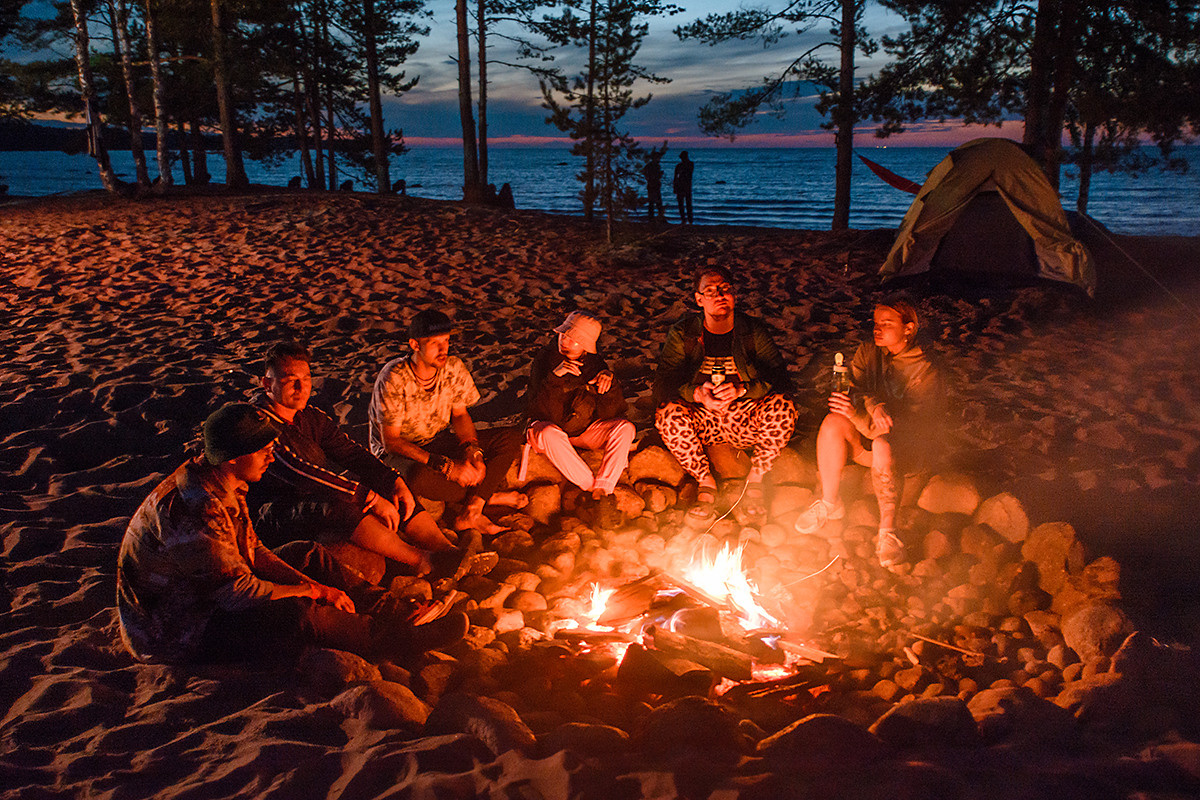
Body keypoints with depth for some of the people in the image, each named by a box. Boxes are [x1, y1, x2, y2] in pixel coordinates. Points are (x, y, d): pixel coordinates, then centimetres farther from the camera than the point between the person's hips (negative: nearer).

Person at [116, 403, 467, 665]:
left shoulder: (222, 483, 1)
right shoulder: (193, 506, -32)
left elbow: (250, 551, 9)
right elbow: (236, 592, -30)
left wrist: (309, 584, -4)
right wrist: (312, 592, -18)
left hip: (208, 599, 11)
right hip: (175, 638, -11)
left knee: (308, 555, 8)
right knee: (299, 615, -29)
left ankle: (395, 616, 3)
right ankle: (406, 641, -13)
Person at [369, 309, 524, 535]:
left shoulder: (453, 366, -10)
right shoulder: (394, 378, -25)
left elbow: (459, 414, 4)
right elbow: (391, 441, -24)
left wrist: (473, 452, -17)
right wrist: (446, 466, -30)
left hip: (439, 442, 6)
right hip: (399, 452, -5)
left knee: (511, 438, -11)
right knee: (419, 476, -42)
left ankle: (471, 512, -24)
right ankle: (488, 495, -13)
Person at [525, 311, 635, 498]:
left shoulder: (594, 363, -5)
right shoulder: (545, 358, -14)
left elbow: (611, 413, -9)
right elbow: (542, 412, -23)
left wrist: (609, 381, -25)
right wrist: (555, 377, -35)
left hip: (586, 430, 3)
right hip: (548, 426, -3)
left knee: (625, 428, -20)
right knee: (550, 434, -37)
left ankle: (603, 488, -30)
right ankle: (592, 488, -27)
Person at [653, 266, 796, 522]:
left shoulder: (754, 332, -4)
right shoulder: (682, 334, -4)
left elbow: (781, 381, -11)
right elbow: (662, 386, -12)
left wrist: (742, 390, -29)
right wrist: (697, 394, -32)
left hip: (745, 421, 0)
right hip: (702, 419, 0)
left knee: (782, 407, -29)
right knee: (668, 413, -30)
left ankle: (755, 480, -6)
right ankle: (705, 482, -9)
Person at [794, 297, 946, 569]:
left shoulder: (925, 371, -14)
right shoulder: (867, 351, 3)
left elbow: (911, 425, -22)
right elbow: (850, 390, -7)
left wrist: (859, 416, -35)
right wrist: (872, 406, -32)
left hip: (910, 447, -4)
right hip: (866, 437, 4)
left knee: (883, 445, -39)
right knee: (833, 422, -28)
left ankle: (887, 531, -29)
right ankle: (829, 503, -14)